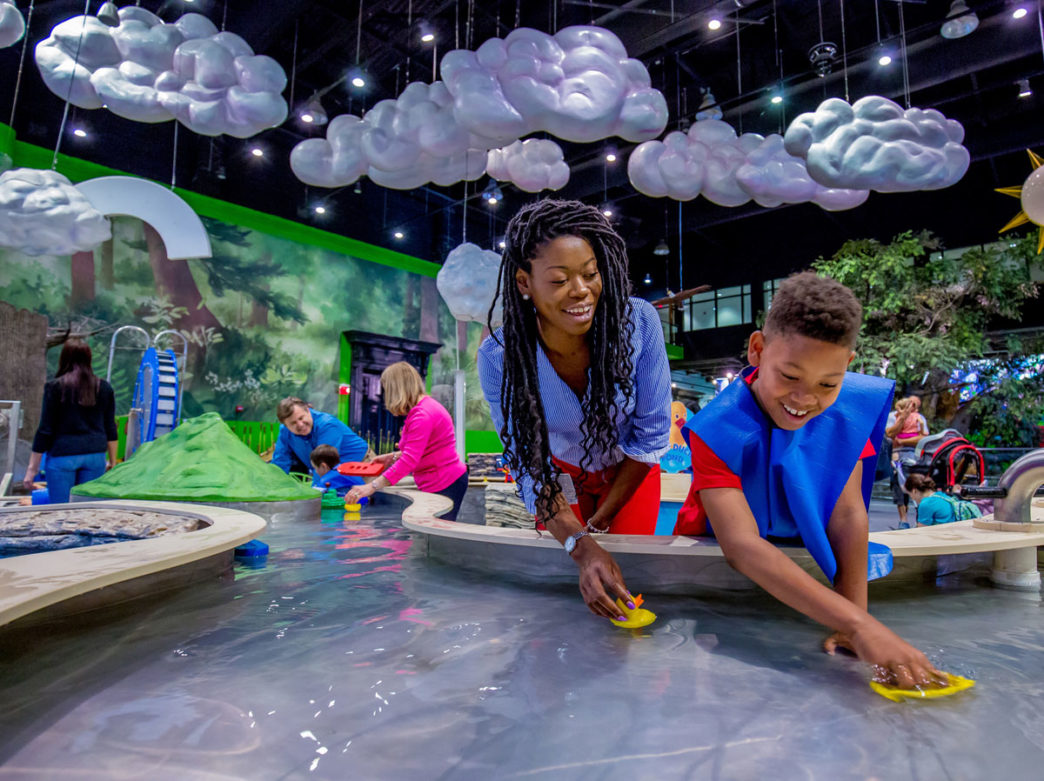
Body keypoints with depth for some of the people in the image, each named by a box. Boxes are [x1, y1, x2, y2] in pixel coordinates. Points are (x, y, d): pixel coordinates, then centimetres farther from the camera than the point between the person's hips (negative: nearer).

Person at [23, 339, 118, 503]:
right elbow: (110, 429, 8)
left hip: (63, 455, -3)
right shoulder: (104, 388, 5)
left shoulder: (55, 387, -4)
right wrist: (112, 462, 17)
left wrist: (32, 467, 2)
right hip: (96, 456, 3)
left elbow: (45, 430, -4)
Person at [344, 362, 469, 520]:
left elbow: (410, 461, -27)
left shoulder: (422, 415, -19)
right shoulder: (427, 406, 14)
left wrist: (372, 486, -29)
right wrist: (393, 457, 13)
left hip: (445, 484, -10)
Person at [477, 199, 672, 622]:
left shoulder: (639, 321, -30)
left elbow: (651, 434, -19)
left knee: (629, 578, 6)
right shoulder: (498, 357, -29)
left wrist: (598, 522, -13)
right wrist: (581, 546, -36)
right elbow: (529, 464, -22)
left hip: (630, 475, 0)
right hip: (562, 477, 0)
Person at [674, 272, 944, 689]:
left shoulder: (848, 409, -16)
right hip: (714, 561, -3)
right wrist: (858, 624, -49)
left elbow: (847, 515, -20)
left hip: (804, 562, 3)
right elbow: (742, 545, -41)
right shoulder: (718, 429, -31)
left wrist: (856, 618, -30)